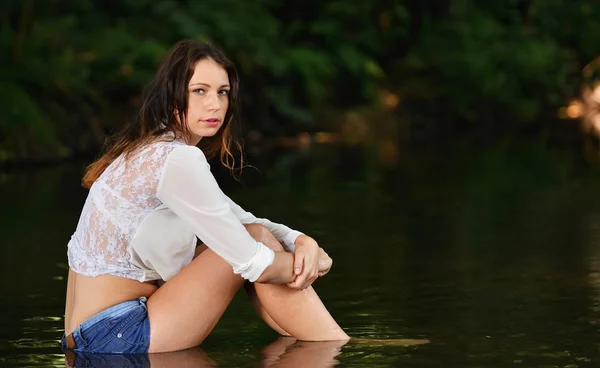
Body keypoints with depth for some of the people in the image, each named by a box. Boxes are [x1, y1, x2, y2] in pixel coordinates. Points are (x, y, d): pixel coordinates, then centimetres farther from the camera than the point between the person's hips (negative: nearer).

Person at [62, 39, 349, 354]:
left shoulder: (151, 151, 14)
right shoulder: (178, 159, -17)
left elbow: (244, 222, 17)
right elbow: (254, 263, -16)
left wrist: (302, 241, -1)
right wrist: (310, 262, 3)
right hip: (114, 338, -10)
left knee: (250, 239, 13)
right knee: (256, 240, -6)